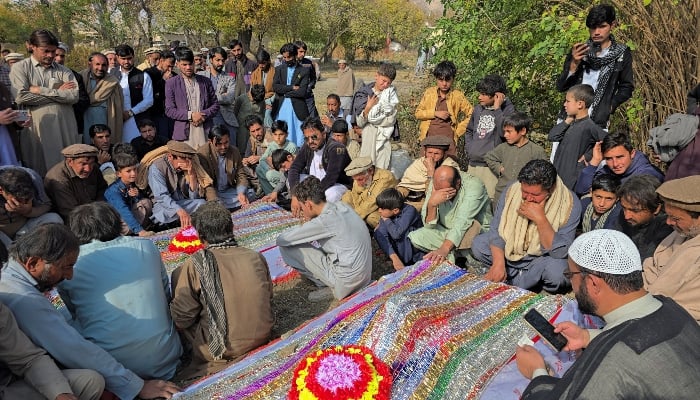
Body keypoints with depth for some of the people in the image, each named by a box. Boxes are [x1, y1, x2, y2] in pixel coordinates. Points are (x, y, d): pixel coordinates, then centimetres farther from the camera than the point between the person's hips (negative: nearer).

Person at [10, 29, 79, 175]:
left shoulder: (63, 71, 11)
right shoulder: (20, 68, 6)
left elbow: (73, 96, -5)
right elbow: (20, 97, -9)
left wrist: (39, 90, -6)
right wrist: (58, 92, -4)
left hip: (65, 129, 2)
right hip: (36, 130, -2)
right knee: (39, 172, 3)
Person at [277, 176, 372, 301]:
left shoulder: (325, 220, -22)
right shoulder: (341, 205, 1)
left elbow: (281, 240, -14)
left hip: (346, 283, -8)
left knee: (286, 247, -7)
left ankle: (330, 287, 0)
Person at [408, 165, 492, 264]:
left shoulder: (474, 186, -24)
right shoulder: (435, 184, -12)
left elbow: (462, 222, -33)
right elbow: (429, 225, -14)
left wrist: (444, 249, -44)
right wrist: (432, 204, -34)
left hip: (475, 233, -3)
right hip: (445, 231, 4)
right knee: (415, 237, -17)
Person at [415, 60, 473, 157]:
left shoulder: (457, 95, 2)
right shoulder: (429, 92, 6)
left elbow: (471, 114, 5)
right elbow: (418, 113, 5)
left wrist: (459, 130, -1)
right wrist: (435, 113, -8)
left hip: (448, 139, -2)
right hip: (429, 137, 2)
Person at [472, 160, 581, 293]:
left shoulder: (570, 203, -23)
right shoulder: (512, 190, -15)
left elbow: (560, 252, -25)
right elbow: (496, 230, -11)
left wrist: (540, 219, -36)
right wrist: (498, 263, -25)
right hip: (511, 249, 4)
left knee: (558, 274, -35)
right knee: (478, 244, -16)